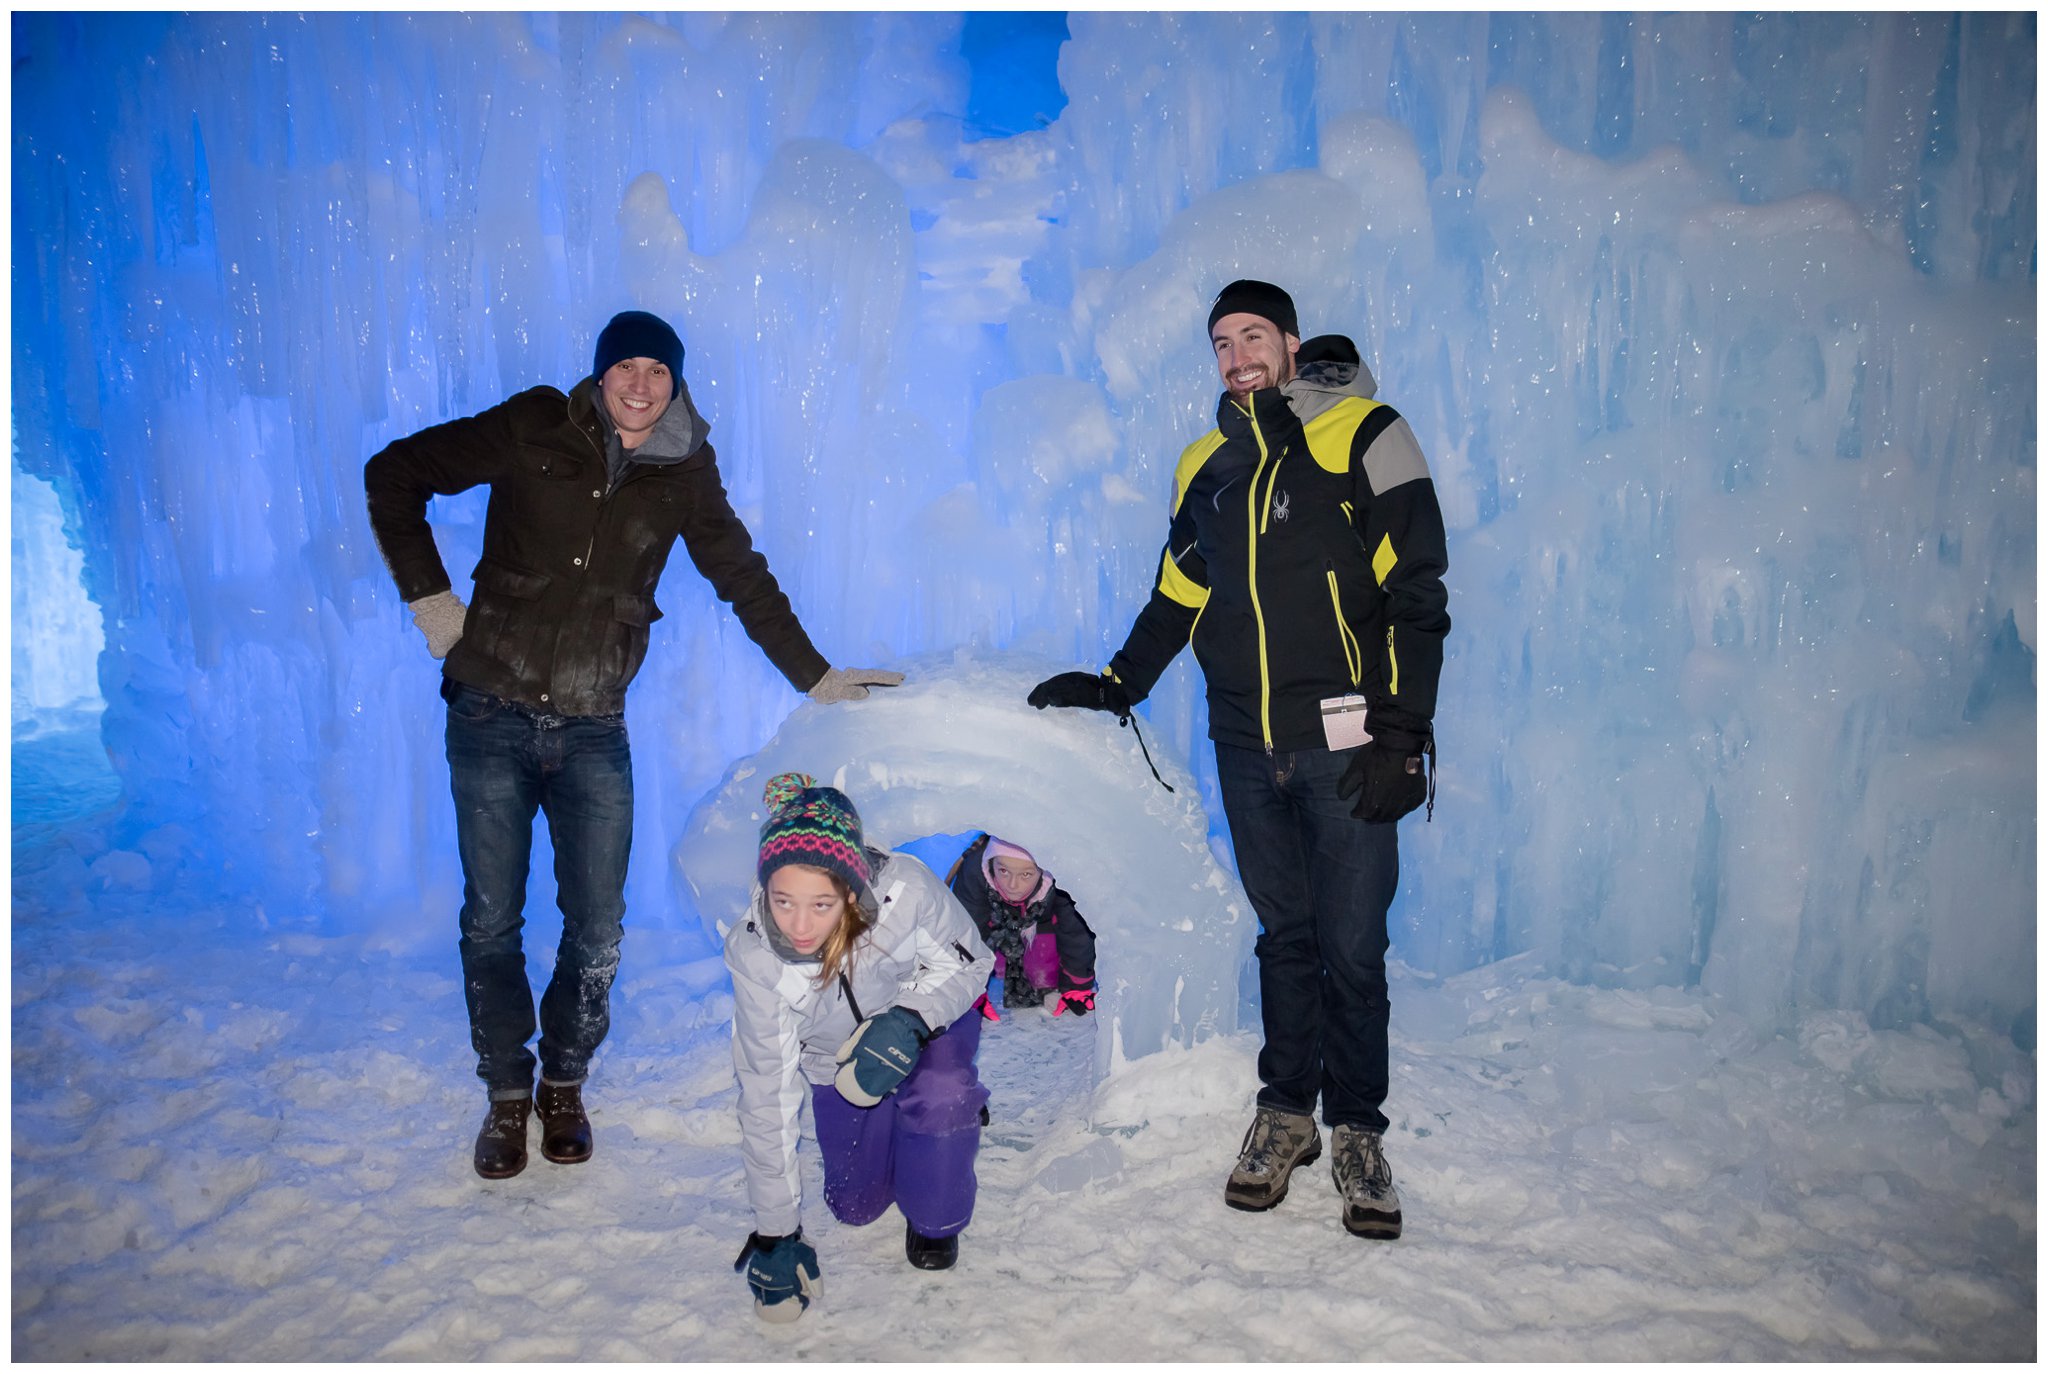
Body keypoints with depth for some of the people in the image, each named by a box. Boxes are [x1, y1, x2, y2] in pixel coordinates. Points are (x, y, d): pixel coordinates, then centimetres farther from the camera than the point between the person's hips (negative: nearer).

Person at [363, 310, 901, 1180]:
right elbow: (394, 475, 4)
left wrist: (814, 676, 12)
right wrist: (427, 595, -3)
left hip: (594, 729, 1)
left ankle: (565, 1085, 27)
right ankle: (507, 1095, 26)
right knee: (491, 922, 7)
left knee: (597, 930, 3)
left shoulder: (684, 472, 4)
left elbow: (742, 577, 12)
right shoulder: (534, 430, -3)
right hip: (492, 717, -1)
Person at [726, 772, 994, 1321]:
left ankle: (936, 1220, -2)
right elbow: (767, 1092, -23)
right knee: (855, 1205, 6)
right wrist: (774, 1232, -19)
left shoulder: (904, 889, -39)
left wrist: (909, 1019, -40)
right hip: (836, 1055, 2)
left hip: (930, 1017, -2)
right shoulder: (753, 953, -32)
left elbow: (969, 962, -19)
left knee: (940, 1095, -33)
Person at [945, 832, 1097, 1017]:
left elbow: (1076, 935, -25)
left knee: (1042, 969, -15)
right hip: (999, 917, 1)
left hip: (1046, 918, -1)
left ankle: (1048, 984, 14)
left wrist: (1077, 987, -16)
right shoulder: (974, 872, -40)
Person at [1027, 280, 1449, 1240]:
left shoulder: (1366, 438, -2)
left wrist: (1401, 735, -11)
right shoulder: (1206, 467, 15)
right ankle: (1285, 1114, 26)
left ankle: (1357, 1132, 17)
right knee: (1283, 936, 13)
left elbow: (1416, 595, -6)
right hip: (1247, 747, 4)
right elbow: (1177, 595, 25)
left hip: (1344, 746, -4)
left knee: (1351, 947, 0)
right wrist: (1117, 685, 17)